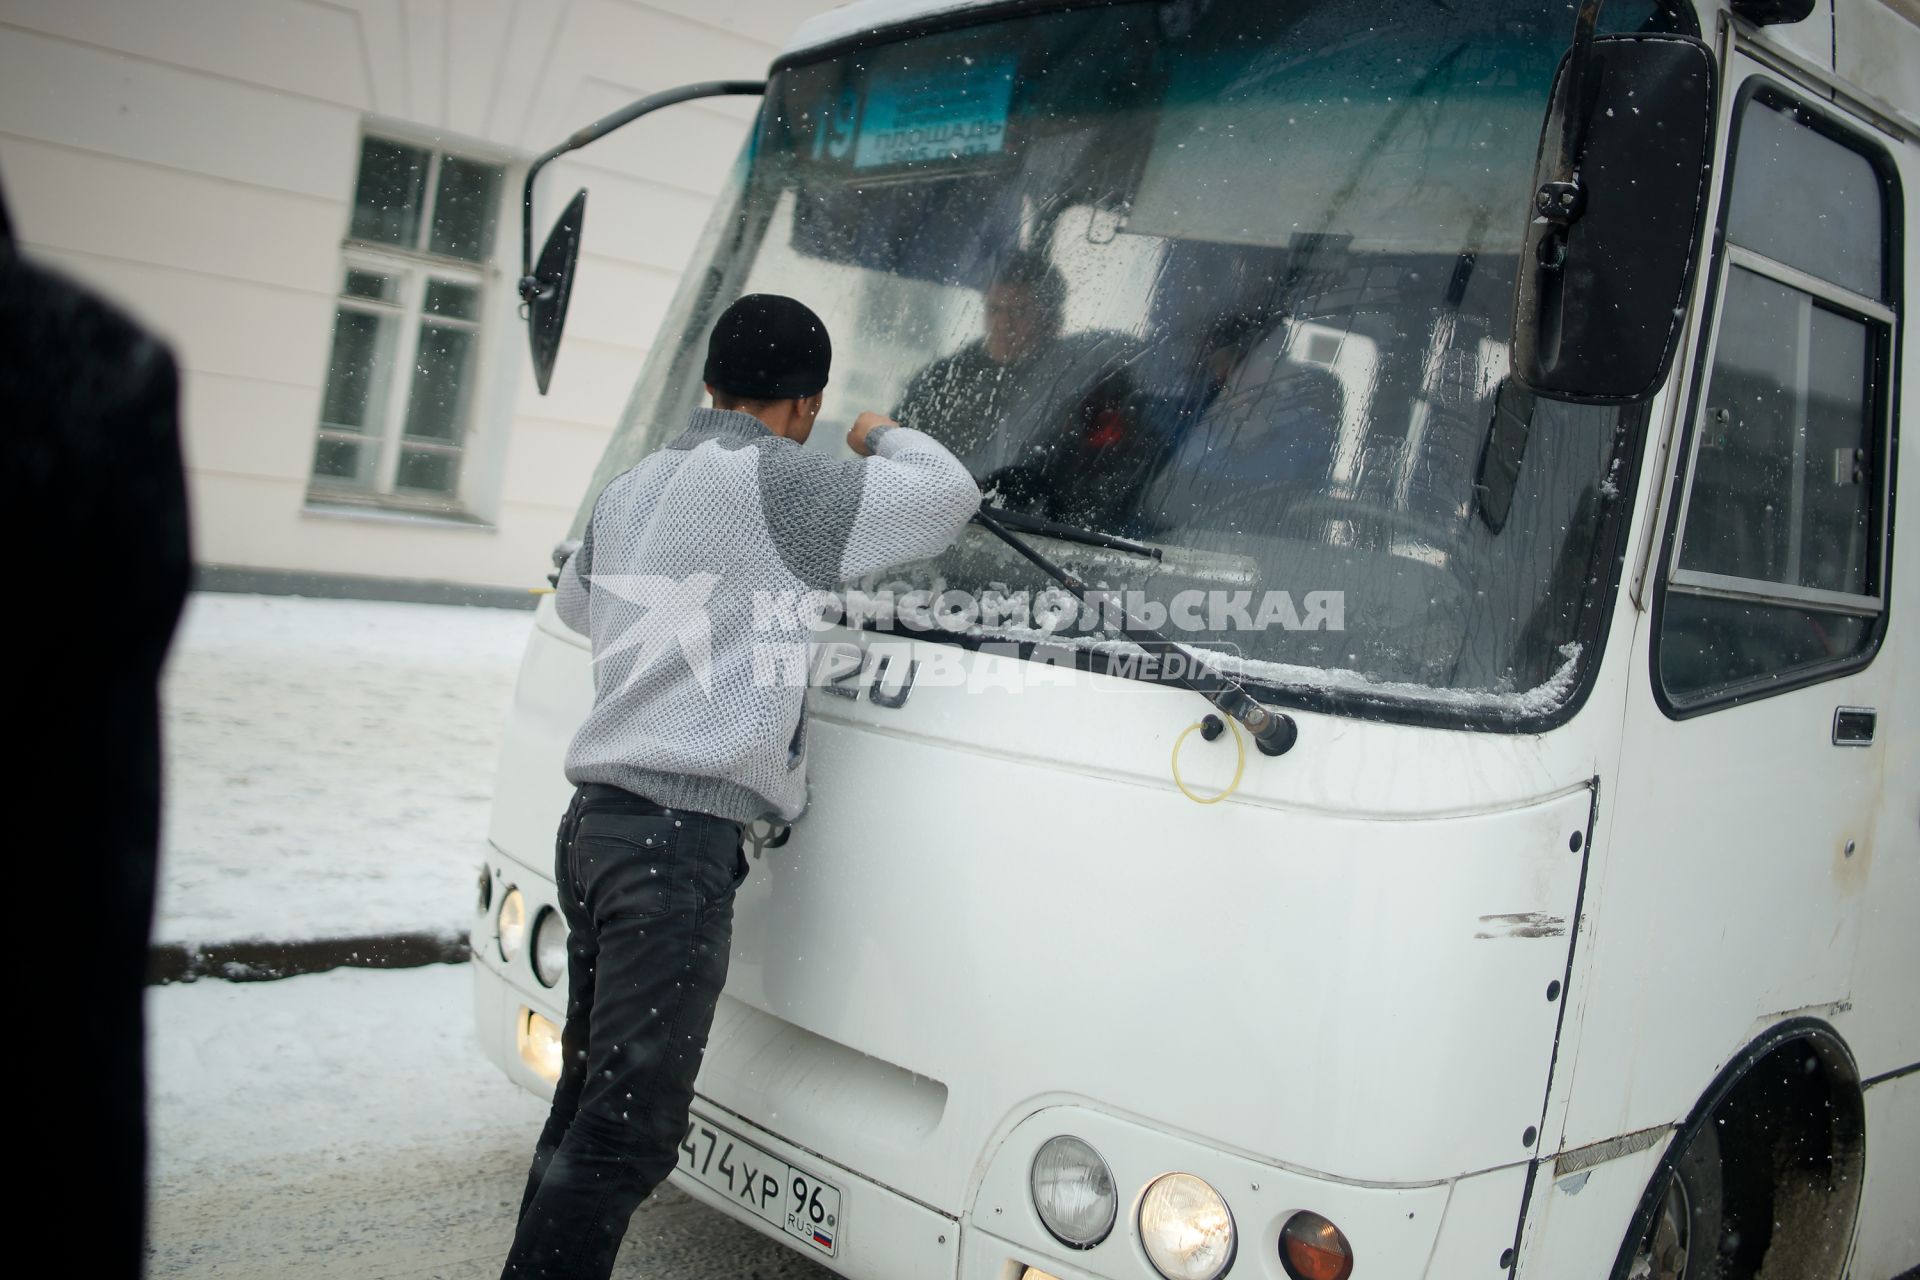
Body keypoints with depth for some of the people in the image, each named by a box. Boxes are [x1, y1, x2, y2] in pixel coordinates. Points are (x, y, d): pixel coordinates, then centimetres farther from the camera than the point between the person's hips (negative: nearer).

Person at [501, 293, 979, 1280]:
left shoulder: (628, 487, 17)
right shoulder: (776, 480, -8)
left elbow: (574, 598, 35)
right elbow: (948, 495, -8)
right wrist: (884, 438, 12)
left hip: (595, 823, 9)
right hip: (678, 839, -9)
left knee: (588, 1102, 16)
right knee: (628, 1130, -6)